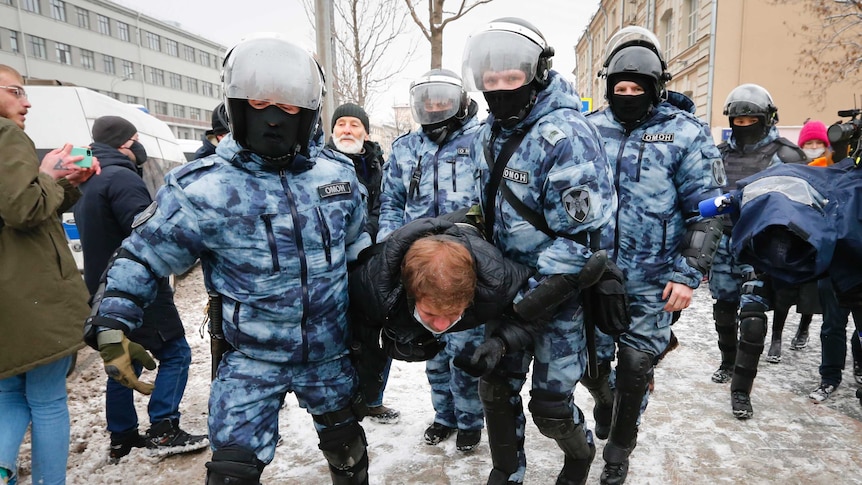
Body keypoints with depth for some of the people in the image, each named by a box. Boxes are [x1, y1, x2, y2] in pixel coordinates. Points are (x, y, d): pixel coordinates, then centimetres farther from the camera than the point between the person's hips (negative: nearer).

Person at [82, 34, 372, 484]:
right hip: (251, 359, -3)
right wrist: (111, 327, -13)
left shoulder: (337, 172, -4)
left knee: (346, 446, 23)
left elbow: (359, 247, 11)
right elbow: (142, 255, -6)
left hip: (330, 353, 4)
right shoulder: (203, 187, -16)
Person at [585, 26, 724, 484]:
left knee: (636, 366, 7)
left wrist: (688, 274, -9)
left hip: (653, 281, -2)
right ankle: (604, 393, 46)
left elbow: (706, 210, -3)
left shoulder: (686, 132, -3)